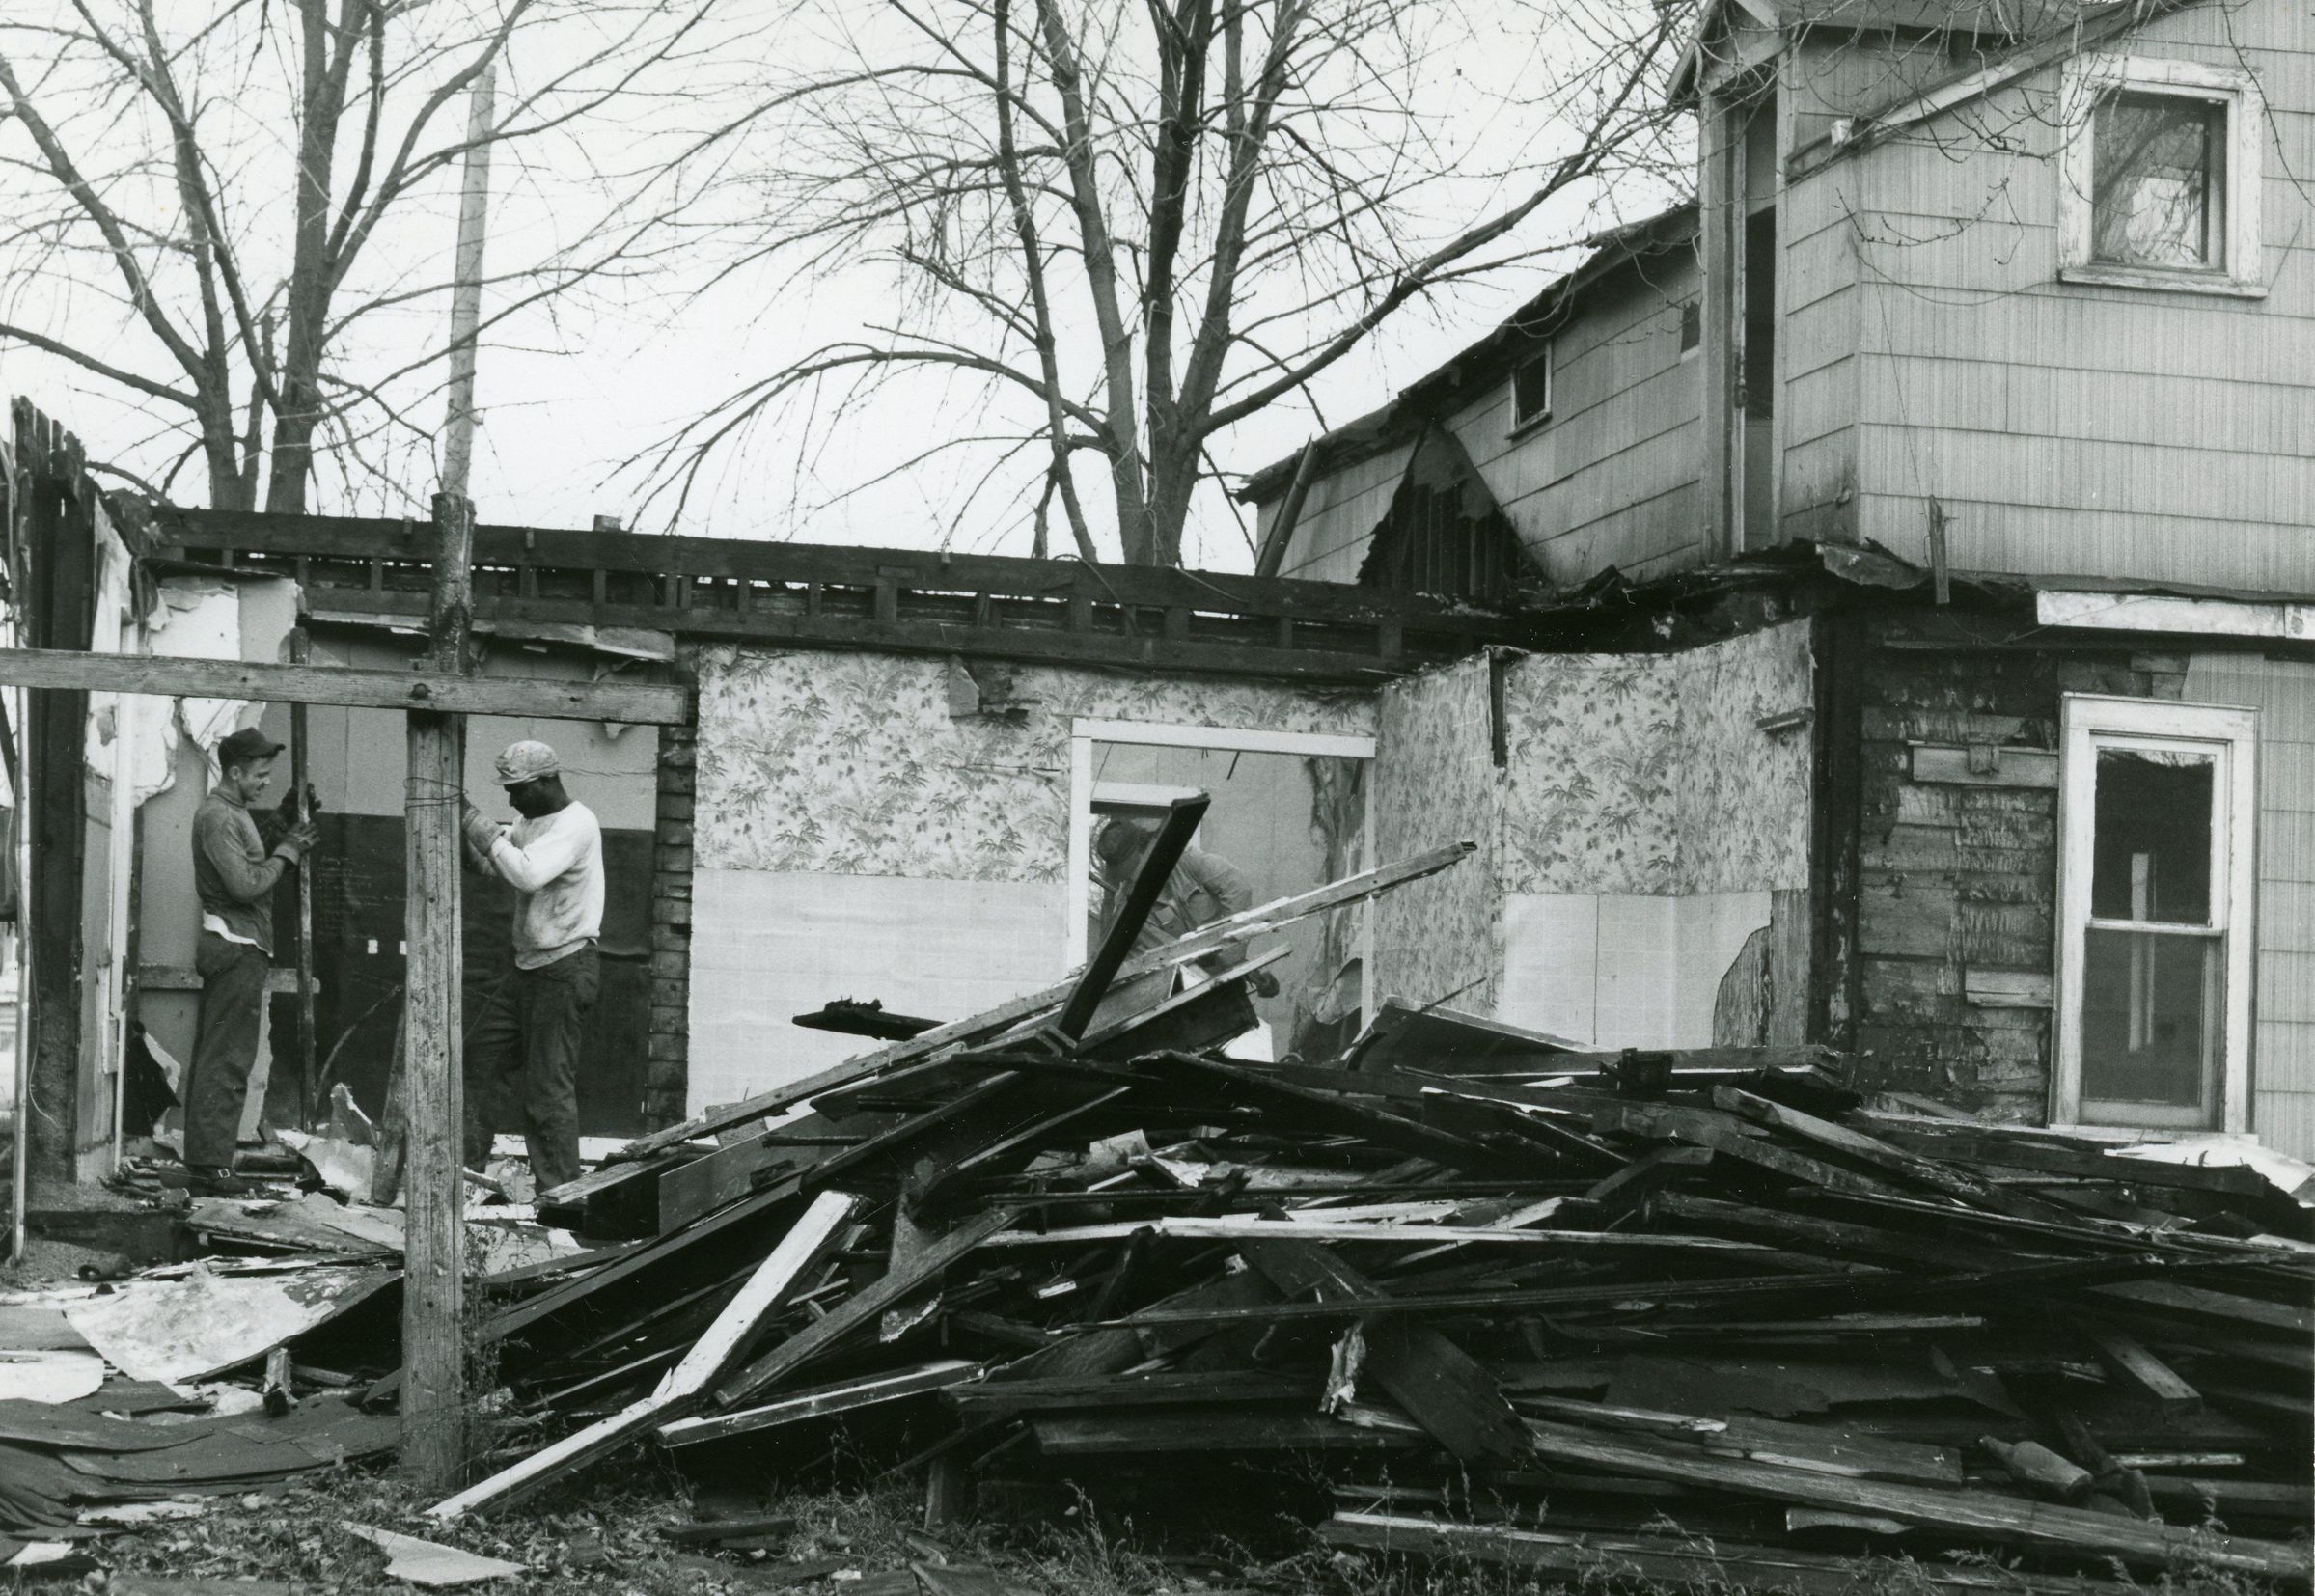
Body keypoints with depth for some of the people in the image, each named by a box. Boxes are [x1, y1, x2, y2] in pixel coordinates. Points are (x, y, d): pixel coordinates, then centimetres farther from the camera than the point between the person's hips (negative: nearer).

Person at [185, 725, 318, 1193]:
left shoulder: (232, 812, 18)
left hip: (231, 948, 11)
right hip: (237, 948, -11)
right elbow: (246, 884, -21)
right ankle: (211, 1164, -9)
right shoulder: (218, 816, -15)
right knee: (227, 1061, -10)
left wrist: (281, 821, 11)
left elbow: (248, 855, 18)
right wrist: (287, 851, -10)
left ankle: (202, 1157, 17)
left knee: (211, 1056, 12)